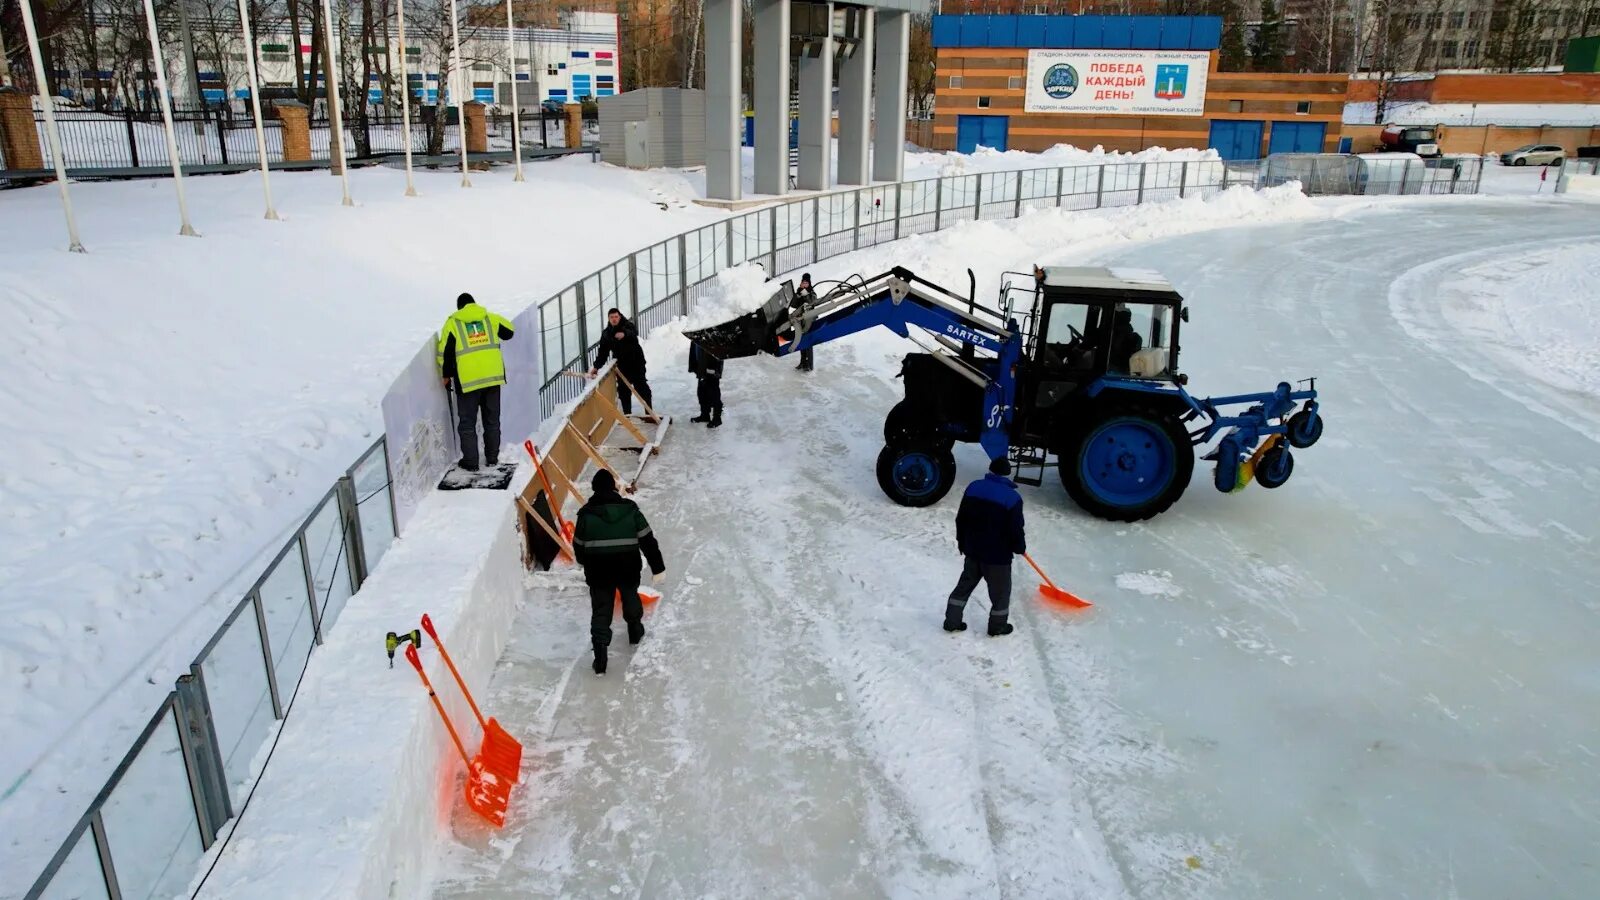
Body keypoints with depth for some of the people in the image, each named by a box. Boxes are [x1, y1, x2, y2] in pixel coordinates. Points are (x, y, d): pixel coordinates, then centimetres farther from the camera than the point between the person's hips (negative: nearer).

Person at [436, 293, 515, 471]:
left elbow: (445, 352, -1)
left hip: (468, 380, -3)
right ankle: (492, 457, 22)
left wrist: (446, 375, 12)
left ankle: (470, 461, 10)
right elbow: (509, 331, 22)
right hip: (493, 376, 3)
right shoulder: (490, 318, 7)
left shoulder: (452, 323, 0)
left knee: (467, 423, 8)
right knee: (492, 420, 16)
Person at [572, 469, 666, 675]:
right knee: (631, 598, 28)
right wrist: (658, 568, 1)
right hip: (628, 569, 1)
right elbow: (648, 541, -6)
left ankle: (600, 659, -2)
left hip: (598, 572, -1)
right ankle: (635, 631, 49)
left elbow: (579, 547, 1)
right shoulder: (630, 509, -7)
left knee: (600, 611, 5)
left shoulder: (586, 514, -9)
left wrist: (587, 564, 22)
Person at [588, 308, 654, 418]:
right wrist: (596, 366, -3)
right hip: (622, 365, 4)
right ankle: (627, 414, 15)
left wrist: (624, 334, -54)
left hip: (636, 362, -4)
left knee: (641, 386, -3)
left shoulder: (628, 326, -7)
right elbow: (603, 352, 7)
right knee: (623, 390, 6)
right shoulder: (606, 334, 6)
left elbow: (634, 332, -32)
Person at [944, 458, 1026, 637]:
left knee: (965, 585, 19)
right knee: (1000, 591, 14)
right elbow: (1015, 530, -15)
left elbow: (960, 519, 5)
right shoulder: (1012, 497, -18)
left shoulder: (973, 487, -2)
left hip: (972, 550, 5)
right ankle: (997, 627, 27)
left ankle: (952, 622, 23)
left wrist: (961, 541, 18)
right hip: (998, 555, -5)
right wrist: (1020, 548, 4)